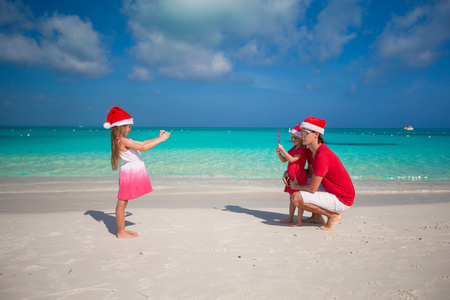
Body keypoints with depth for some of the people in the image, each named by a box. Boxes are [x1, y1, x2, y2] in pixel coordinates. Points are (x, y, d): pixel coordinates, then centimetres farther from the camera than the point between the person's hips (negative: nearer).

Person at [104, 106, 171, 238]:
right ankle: (120, 232, 8)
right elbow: (143, 147, -22)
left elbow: (142, 143, 18)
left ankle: (122, 230, 23)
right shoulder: (123, 141, -17)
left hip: (132, 172, 10)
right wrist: (160, 140, -15)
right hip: (128, 172, -10)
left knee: (123, 202, 14)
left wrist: (158, 138, 14)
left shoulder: (124, 140, 13)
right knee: (122, 202, -1)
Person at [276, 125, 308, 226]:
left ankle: (299, 220, -1)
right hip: (291, 176, 10)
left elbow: (292, 159, -25)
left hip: (299, 176, -10)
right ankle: (290, 218, 23)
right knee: (292, 197, 14)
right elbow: (284, 160, 17)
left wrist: (283, 150, -22)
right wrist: (279, 153, 0)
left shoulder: (302, 150, -14)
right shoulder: (293, 149, 16)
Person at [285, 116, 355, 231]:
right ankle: (317, 217, 20)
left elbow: (312, 189, -25)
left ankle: (334, 216, -5)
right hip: (331, 191, 10)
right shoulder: (311, 151, 3)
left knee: (297, 198, -23)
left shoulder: (322, 156, -27)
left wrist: (296, 186, -5)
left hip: (342, 200, -10)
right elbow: (310, 172, 20)